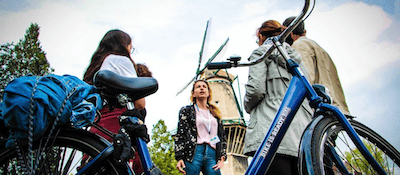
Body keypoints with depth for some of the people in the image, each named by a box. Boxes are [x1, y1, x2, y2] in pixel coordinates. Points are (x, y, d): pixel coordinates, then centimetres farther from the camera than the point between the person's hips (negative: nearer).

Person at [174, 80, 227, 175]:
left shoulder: (215, 113, 24)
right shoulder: (186, 111, 13)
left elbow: (222, 137, 21)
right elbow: (180, 135, 5)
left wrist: (222, 157, 6)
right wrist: (179, 158, -7)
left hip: (212, 154, 3)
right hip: (194, 153, -3)